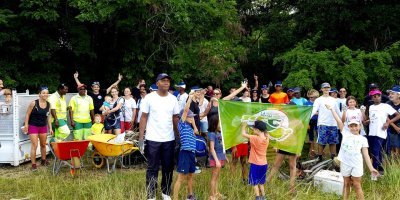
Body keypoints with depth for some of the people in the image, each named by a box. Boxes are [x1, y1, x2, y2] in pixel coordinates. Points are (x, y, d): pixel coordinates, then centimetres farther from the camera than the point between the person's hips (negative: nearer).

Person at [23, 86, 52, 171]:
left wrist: (50, 128, 8)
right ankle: (33, 164, 1)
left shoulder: (48, 104, 0)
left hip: (43, 127, 5)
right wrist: (26, 125, -12)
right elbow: (27, 114, -8)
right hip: (33, 126, -5)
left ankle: (43, 160, 32)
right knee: (34, 146, -7)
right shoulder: (34, 103, -15)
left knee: (43, 145, 15)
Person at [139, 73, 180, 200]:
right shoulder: (149, 98, -5)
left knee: (168, 167, 11)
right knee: (152, 168, 5)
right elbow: (143, 118, -4)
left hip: (169, 140, 3)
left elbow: (176, 118, 10)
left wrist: (179, 136, 5)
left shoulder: (173, 99, 5)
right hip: (153, 139, -3)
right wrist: (141, 138, -8)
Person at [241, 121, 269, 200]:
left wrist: (244, 126, -1)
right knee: (261, 182, 20)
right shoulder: (266, 138, -4)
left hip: (255, 165, -7)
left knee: (254, 182, 4)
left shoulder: (255, 138, -22)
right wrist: (255, 125, 9)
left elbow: (243, 134, -18)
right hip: (264, 164, 7)